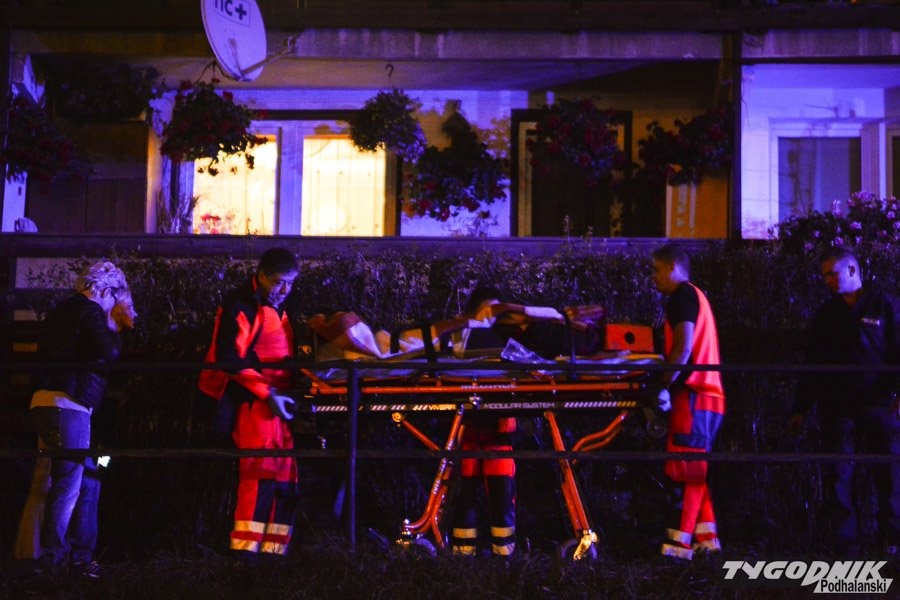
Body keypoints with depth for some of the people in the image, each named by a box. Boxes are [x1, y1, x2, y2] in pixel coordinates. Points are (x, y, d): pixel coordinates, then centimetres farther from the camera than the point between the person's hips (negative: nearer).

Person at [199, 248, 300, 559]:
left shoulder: (277, 306, 19)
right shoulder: (241, 306, -9)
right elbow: (230, 359, -16)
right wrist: (267, 393, -18)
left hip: (275, 401, 9)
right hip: (253, 402, -9)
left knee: (285, 474, 6)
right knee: (262, 470, -17)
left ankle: (274, 550, 11)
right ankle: (245, 548, -16)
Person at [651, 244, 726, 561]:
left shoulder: (683, 295, -6)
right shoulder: (695, 296, 24)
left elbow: (683, 348, -18)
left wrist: (664, 386, -17)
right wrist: (668, 384, 21)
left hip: (694, 395, -10)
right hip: (709, 395, 10)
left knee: (684, 472, -10)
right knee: (694, 472, 13)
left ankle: (679, 543, -11)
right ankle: (707, 539, 15)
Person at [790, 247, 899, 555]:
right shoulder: (825, 315, 16)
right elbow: (812, 364, 18)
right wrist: (801, 408, 15)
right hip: (837, 409, 3)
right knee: (840, 476, 0)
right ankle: (846, 548, 4)